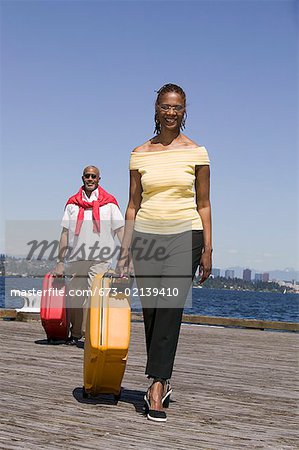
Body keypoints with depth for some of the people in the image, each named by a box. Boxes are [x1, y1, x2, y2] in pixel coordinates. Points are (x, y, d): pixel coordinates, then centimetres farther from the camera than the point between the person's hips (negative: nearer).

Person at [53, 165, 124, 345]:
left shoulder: (109, 202, 9)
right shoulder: (73, 203, 14)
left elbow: (121, 230, 4)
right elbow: (65, 233, 11)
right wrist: (60, 261, 5)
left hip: (100, 258, -2)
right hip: (76, 258, 3)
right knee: (74, 297, 6)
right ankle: (74, 333, 20)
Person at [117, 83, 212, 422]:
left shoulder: (196, 152, 3)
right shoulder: (140, 154, 7)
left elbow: (203, 205, 5)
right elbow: (133, 205, 9)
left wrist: (207, 249, 0)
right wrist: (125, 249, 4)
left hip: (184, 236, -2)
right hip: (147, 237, 2)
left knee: (170, 310, -13)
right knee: (151, 312, 4)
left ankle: (156, 387, -11)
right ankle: (163, 381, 21)